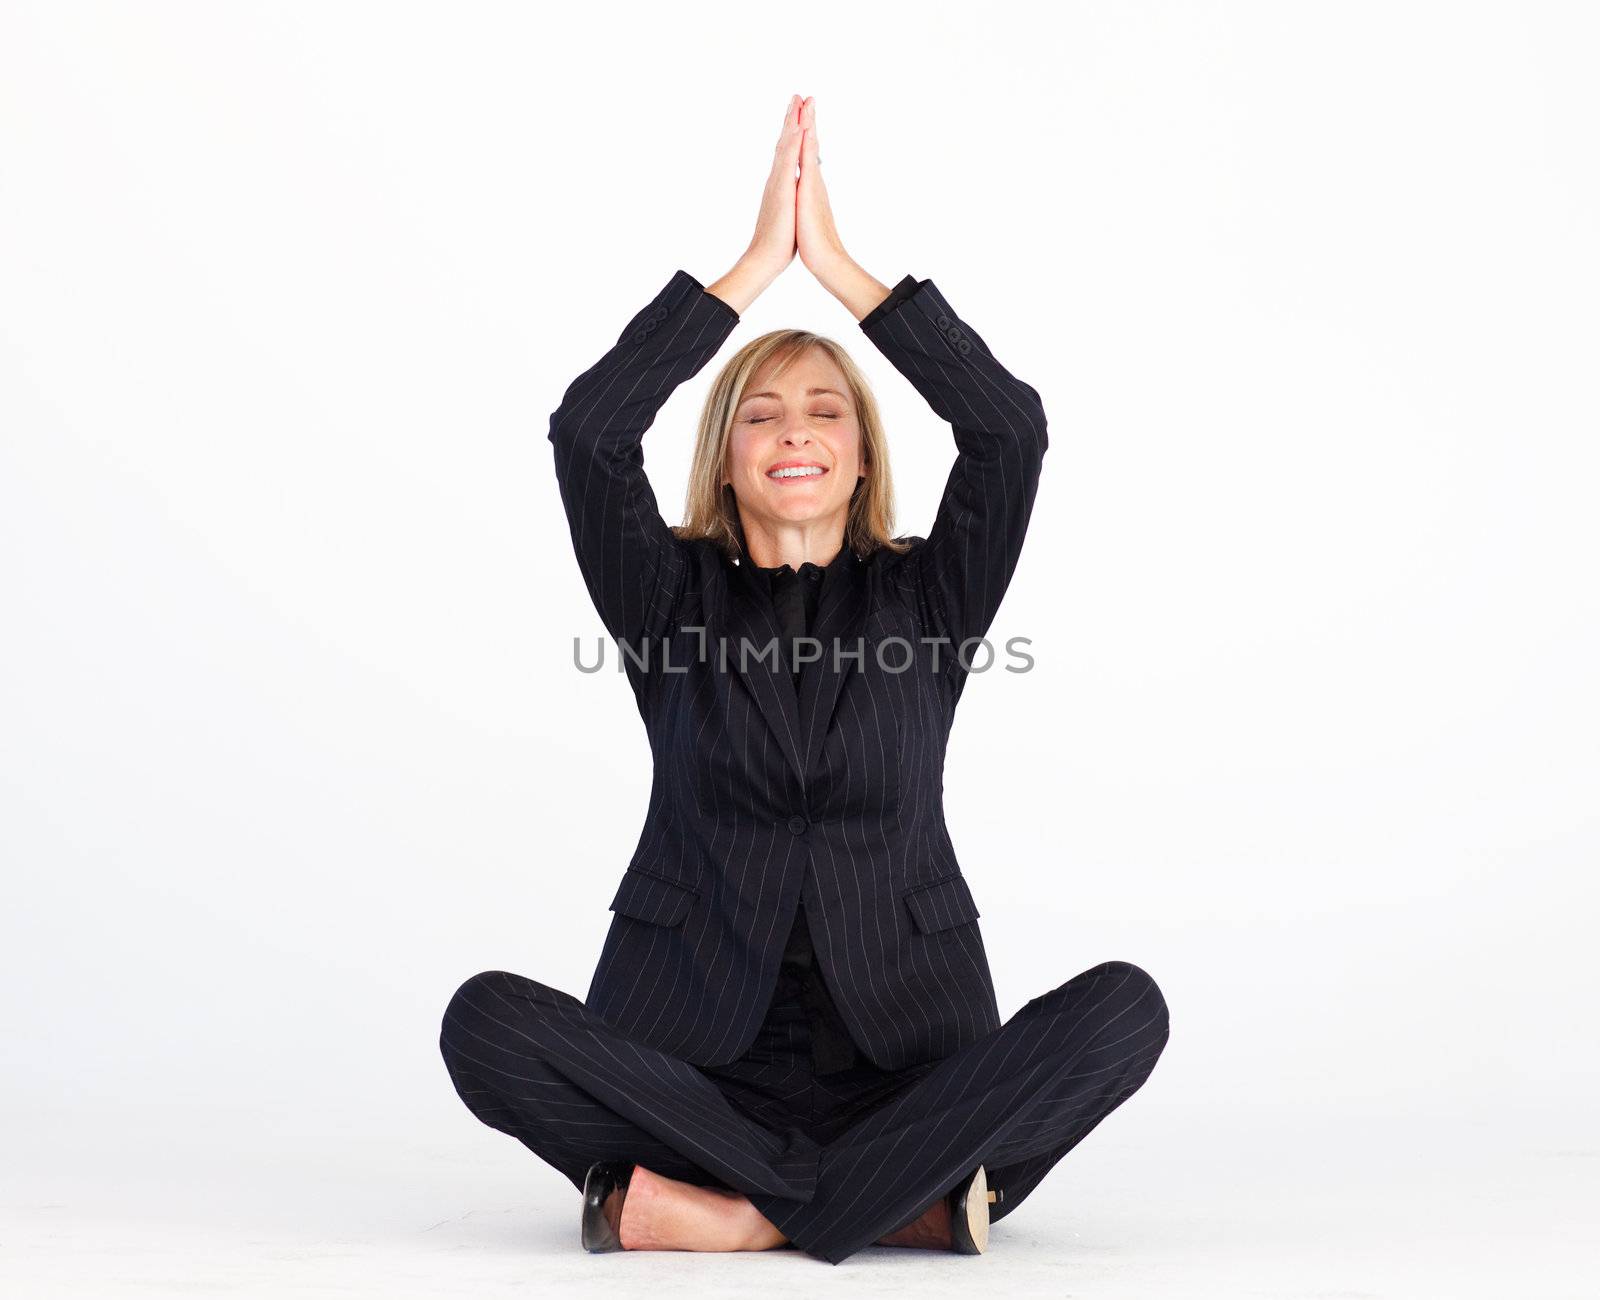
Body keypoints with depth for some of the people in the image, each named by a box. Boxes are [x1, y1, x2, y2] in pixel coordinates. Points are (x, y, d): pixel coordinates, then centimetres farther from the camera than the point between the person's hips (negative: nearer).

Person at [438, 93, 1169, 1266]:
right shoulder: (672, 598, 7)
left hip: (905, 1065, 1)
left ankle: (735, 1216, -23)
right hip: (697, 1060, 0)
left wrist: (837, 262, -6)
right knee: (489, 1021, -28)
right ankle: (911, 1199, -23)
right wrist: (757, 262, -8)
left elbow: (1011, 429, -8)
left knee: (1123, 1007, -26)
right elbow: (587, 434, -10)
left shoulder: (924, 598, 8)